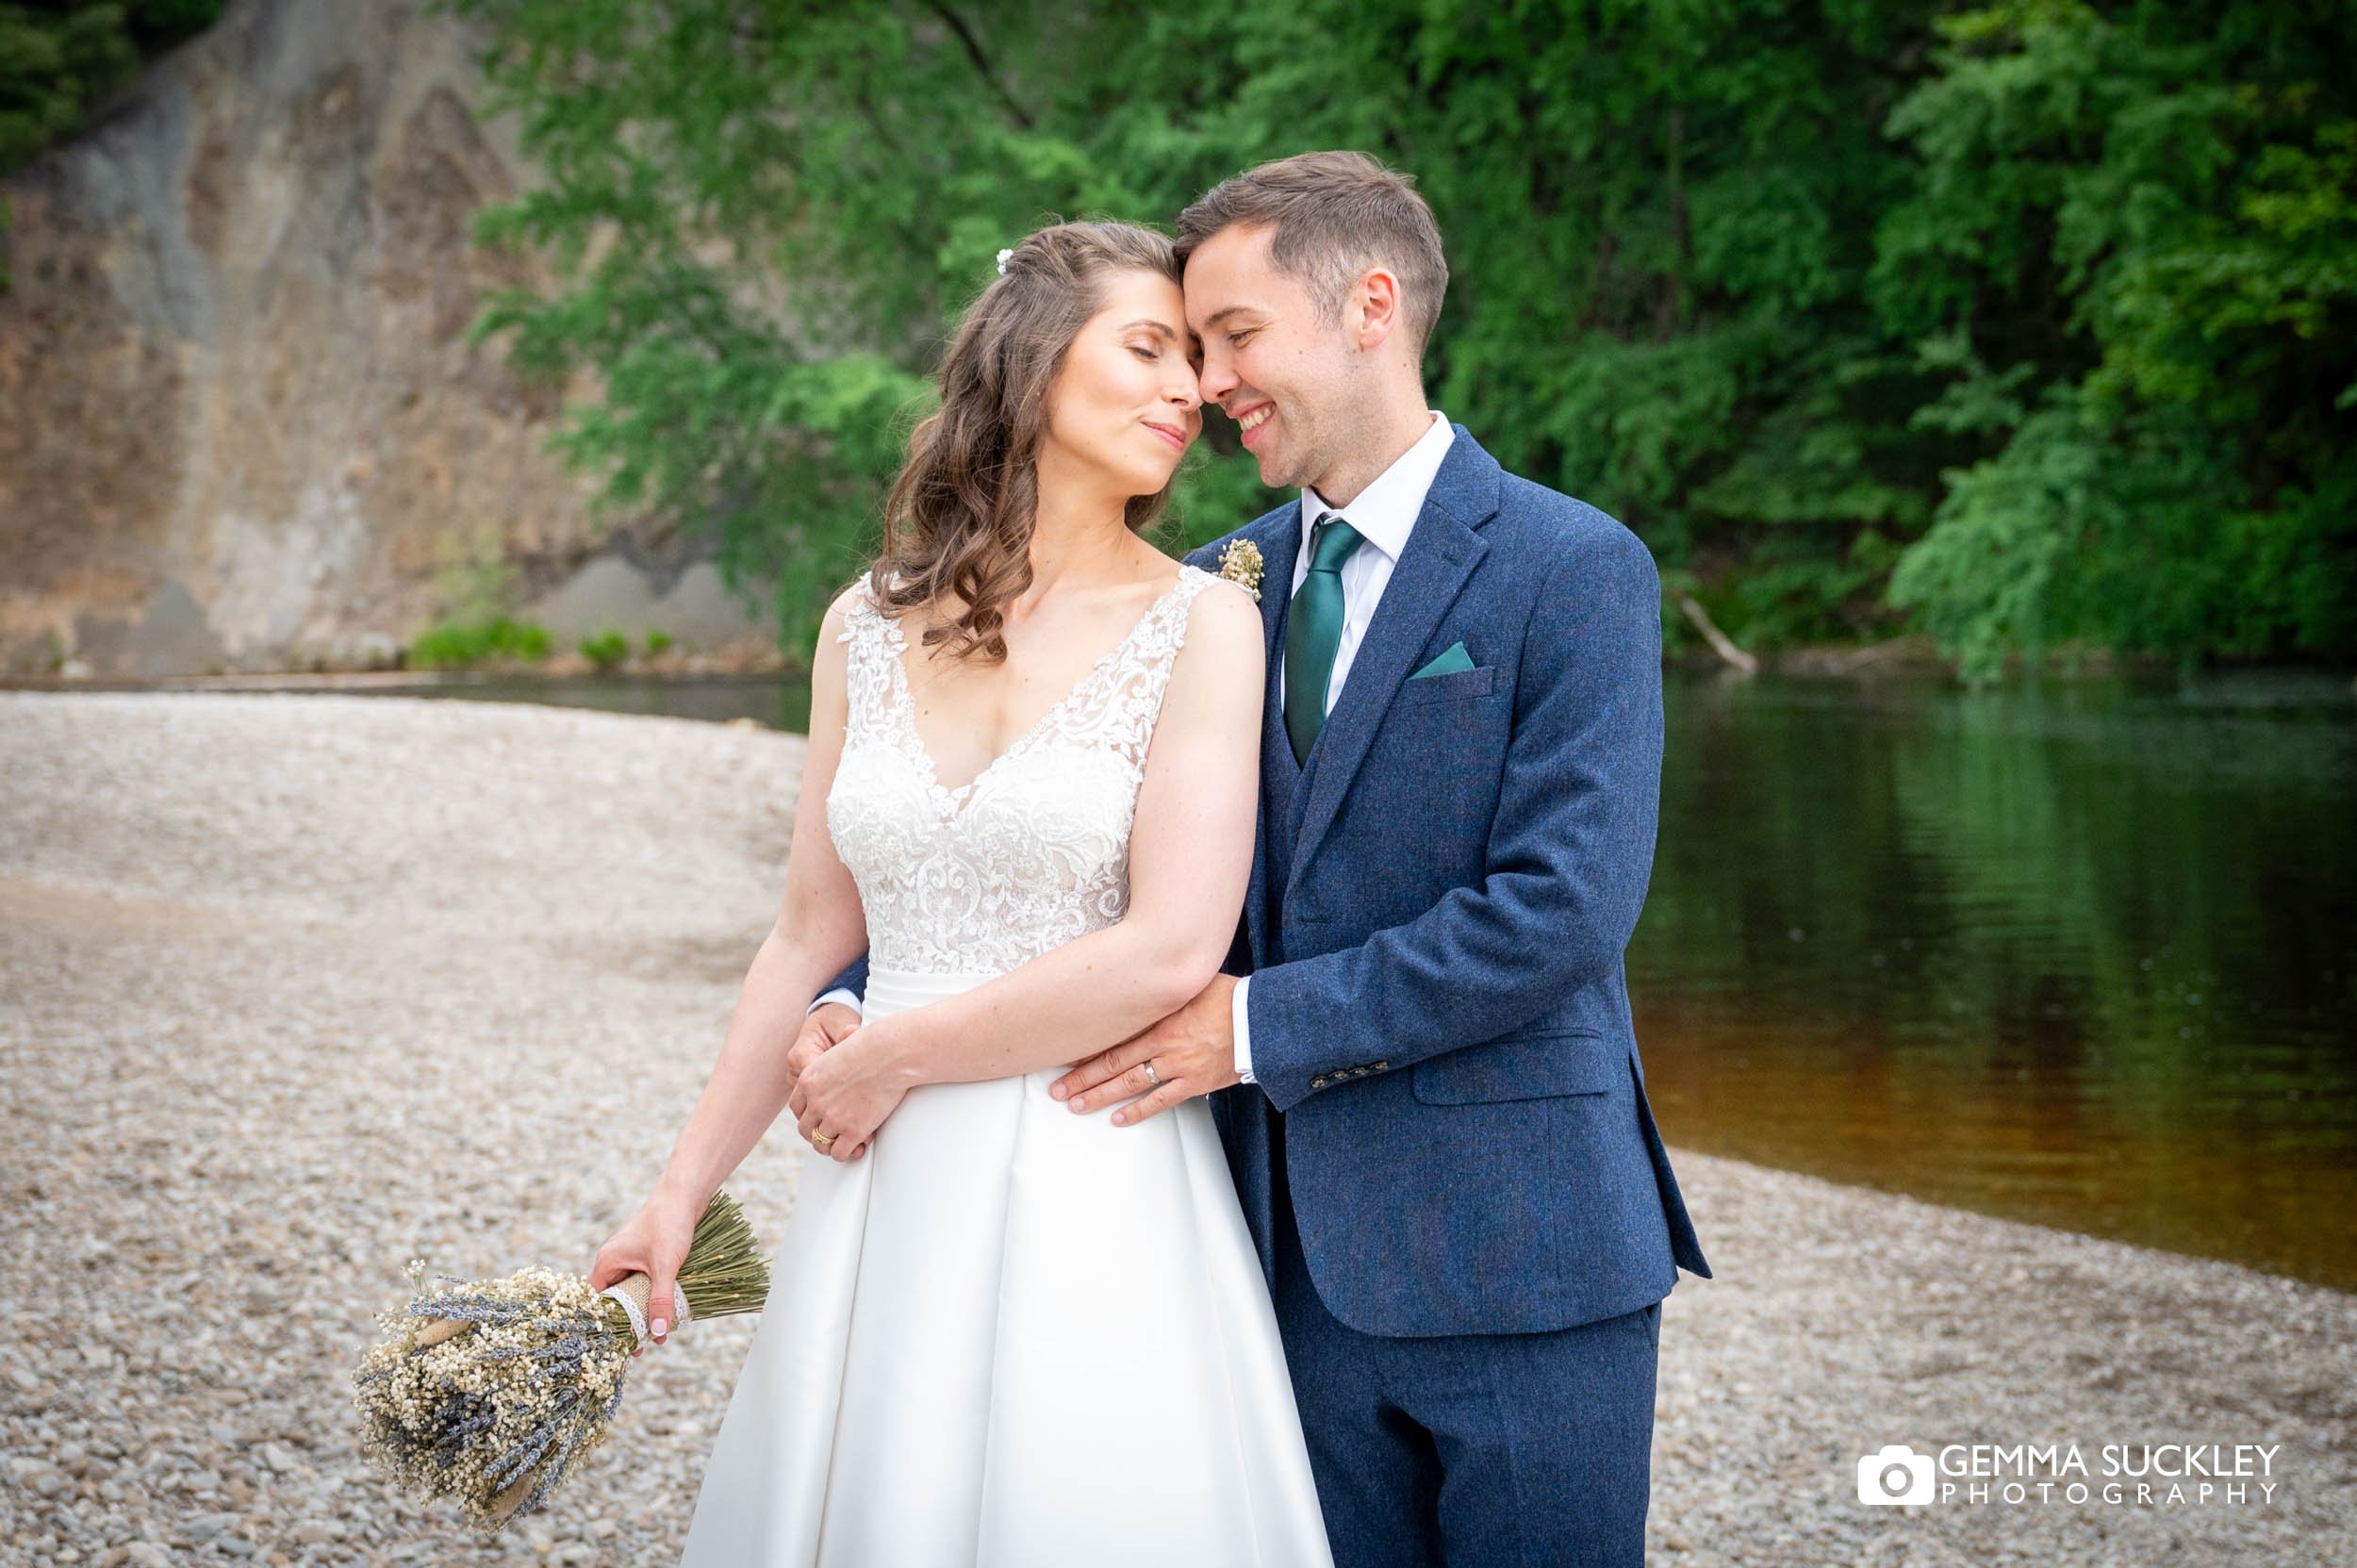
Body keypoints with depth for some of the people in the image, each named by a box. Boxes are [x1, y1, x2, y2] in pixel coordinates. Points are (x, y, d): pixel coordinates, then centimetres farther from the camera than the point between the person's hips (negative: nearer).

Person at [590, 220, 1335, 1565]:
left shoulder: (1200, 623, -5)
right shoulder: (869, 626, 7)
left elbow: (1172, 951, -13)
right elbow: (814, 937, 12)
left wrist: (891, 1059, -7)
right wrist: (684, 1191, 13)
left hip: (1096, 1193, -3)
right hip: (884, 1197, 4)